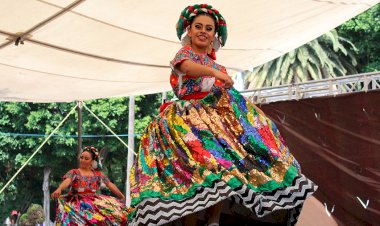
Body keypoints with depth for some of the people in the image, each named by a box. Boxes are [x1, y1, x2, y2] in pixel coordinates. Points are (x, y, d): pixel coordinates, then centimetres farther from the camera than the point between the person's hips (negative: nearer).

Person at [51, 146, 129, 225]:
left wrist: (122, 196, 12)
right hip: (78, 202, -4)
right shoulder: (73, 172, 4)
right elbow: (67, 181, -16)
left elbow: (110, 185, 16)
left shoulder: (98, 174, 14)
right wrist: (59, 189, -37)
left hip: (95, 201, 4)